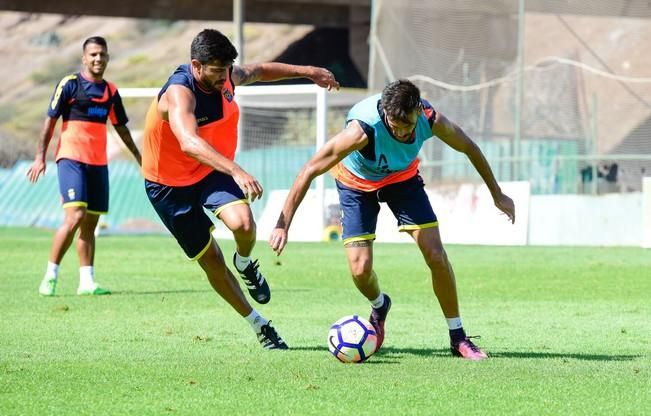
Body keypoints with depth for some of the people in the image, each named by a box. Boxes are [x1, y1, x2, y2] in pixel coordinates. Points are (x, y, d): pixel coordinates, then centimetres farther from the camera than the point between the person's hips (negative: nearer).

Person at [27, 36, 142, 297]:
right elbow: (50, 120, -3)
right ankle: (51, 274, -7)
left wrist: (138, 157, 26)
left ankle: (86, 281, 6)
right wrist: (40, 156, -9)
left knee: (90, 224, 5)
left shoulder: (111, 91, 13)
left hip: (98, 163, 6)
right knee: (75, 217, -18)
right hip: (71, 158, -6)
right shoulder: (70, 84, -3)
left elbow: (121, 127, 25)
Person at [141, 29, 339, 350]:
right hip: (170, 184, -4)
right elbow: (189, 143, -50)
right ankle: (258, 324, 17)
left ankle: (245, 264, 9)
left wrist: (306, 71, 12)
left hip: (212, 170, 4)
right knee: (210, 259, 1)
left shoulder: (227, 77, -10)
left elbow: (259, 71, 16)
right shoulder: (179, 92, -32)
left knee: (243, 224, -26)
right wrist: (236, 171, -61)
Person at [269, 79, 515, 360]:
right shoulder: (362, 129, -41)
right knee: (360, 268, -13)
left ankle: (458, 338, 3)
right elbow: (309, 171, -35)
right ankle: (379, 307, 25)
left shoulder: (431, 120, -29)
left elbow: (469, 148, -7)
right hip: (357, 183, -2)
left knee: (436, 255, -11)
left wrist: (497, 195, 3)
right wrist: (282, 225, -36)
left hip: (402, 177, 2)